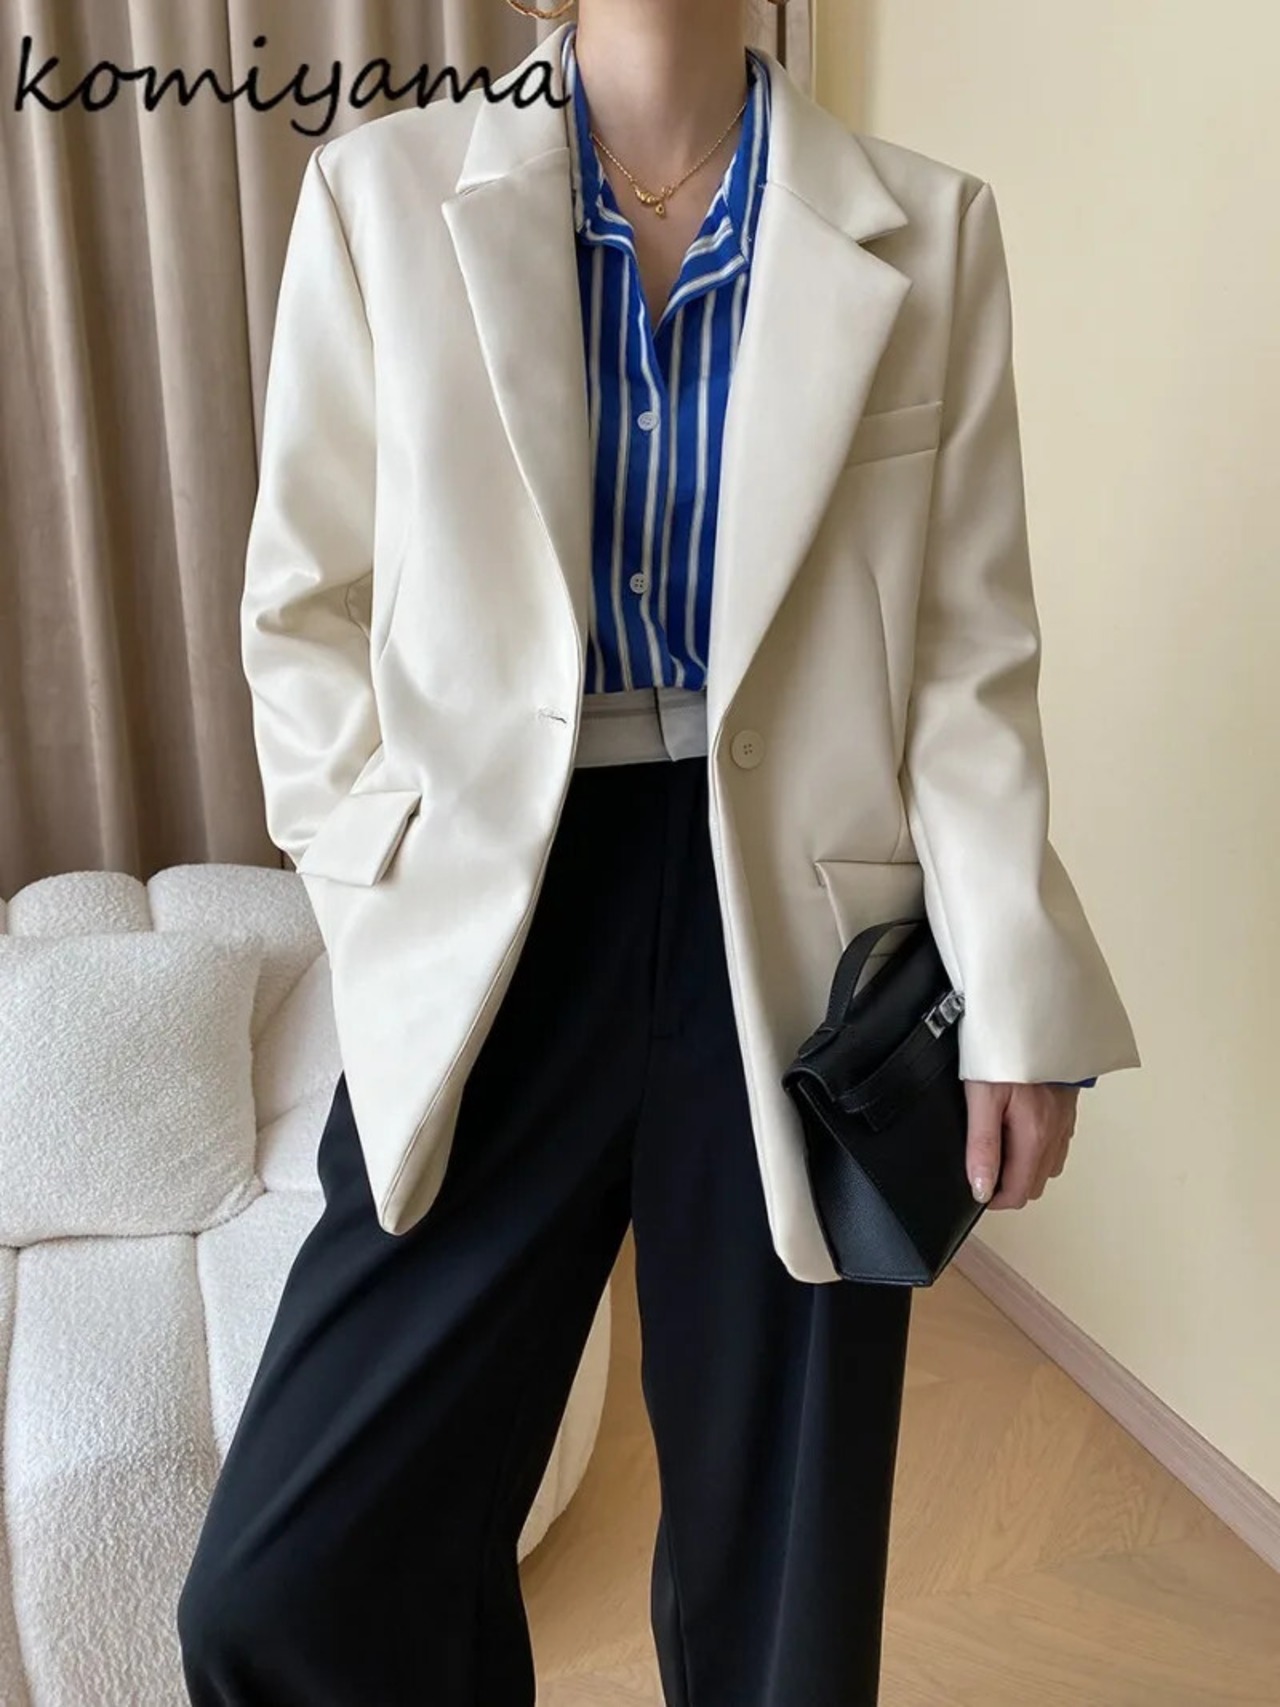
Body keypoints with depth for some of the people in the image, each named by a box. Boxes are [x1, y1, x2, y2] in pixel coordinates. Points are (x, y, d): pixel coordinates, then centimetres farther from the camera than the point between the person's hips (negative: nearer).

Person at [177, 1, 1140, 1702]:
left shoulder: (926, 231, 3)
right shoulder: (385, 193, 2)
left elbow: (971, 654, 2)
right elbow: (309, 606, 4)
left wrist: (1015, 998, -4)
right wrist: (392, 902, -5)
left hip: (796, 932, 1)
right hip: (486, 929, 0)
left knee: (781, 1561, 15)